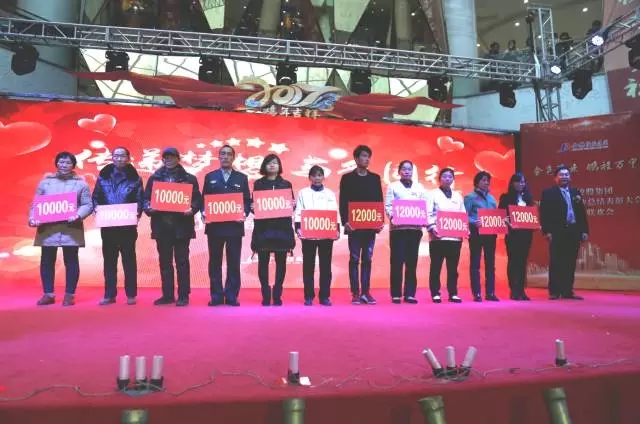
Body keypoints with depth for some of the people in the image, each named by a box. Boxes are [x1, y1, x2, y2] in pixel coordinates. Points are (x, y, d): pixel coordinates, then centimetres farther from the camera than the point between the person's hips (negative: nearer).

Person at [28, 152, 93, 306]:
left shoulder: (81, 184, 5)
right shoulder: (45, 182, 11)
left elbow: (88, 205, -1)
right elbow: (36, 204, 10)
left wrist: (78, 215, -19)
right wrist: (32, 217, -7)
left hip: (71, 229, -2)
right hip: (47, 228, 2)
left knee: (71, 261, 1)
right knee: (47, 261, 6)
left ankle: (69, 295, 8)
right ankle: (48, 294, 16)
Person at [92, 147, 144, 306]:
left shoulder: (135, 178, 2)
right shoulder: (103, 176, 9)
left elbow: (140, 200, -1)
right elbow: (96, 197, 10)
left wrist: (137, 213, -19)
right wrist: (96, 207, -10)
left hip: (128, 226, -2)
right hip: (107, 225, 3)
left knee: (129, 260, 4)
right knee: (109, 260, 8)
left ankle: (131, 294, 11)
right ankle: (109, 294, 16)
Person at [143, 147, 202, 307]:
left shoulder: (189, 178, 5)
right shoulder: (154, 178, 11)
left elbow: (198, 199, 0)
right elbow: (146, 198, 9)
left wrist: (192, 209, -18)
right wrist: (148, 208, -11)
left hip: (182, 225, -3)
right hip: (161, 226, 3)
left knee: (182, 261, 0)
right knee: (164, 262, 9)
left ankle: (183, 296, 7)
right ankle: (167, 295, 17)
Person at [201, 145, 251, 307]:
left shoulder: (242, 178, 10)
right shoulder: (210, 177, 12)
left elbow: (247, 201, 6)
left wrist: (244, 213, -13)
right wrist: (204, 212, -10)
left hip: (234, 225, -1)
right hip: (214, 225, 1)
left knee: (234, 263, 1)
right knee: (215, 262, 4)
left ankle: (232, 296, 8)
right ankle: (216, 296, 11)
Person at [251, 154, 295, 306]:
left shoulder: (286, 184, 11)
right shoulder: (258, 184, 9)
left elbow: (291, 205, 10)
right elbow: (253, 203, 7)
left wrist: (292, 205, -11)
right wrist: (253, 208, -14)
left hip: (282, 227, 1)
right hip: (263, 227, -1)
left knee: (281, 261, 1)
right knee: (263, 261, -2)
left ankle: (277, 295, 10)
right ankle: (266, 295, 7)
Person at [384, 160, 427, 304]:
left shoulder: (420, 187, 16)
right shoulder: (393, 186, 9)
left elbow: (425, 206, 10)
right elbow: (388, 205, 0)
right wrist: (392, 217, -18)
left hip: (415, 228, 2)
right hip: (398, 228, -2)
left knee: (412, 261, 3)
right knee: (397, 261, -3)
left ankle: (410, 294, 9)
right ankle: (396, 294, 3)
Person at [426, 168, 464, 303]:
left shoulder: (458, 196, 18)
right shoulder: (433, 194, 6)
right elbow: (428, 213, -3)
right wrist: (432, 227, -18)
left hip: (455, 236, 4)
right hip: (438, 236, -3)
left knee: (453, 266, 6)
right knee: (436, 266, 0)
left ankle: (453, 293, 13)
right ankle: (435, 294, 6)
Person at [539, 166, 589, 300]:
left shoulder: (576, 192, 16)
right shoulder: (548, 193, 0)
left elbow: (582, 213, 14)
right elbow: (544, 214, -7)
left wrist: (584, 231, 7)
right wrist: (547, 231, -14)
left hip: (574, 231, 5)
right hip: (557, 232, -5)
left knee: (570, 264, 8)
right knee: (556, 263, -2)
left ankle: (568, 291, 14)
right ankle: (554, 292, 3)